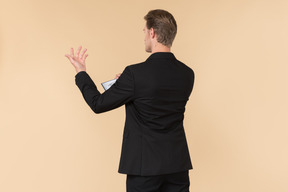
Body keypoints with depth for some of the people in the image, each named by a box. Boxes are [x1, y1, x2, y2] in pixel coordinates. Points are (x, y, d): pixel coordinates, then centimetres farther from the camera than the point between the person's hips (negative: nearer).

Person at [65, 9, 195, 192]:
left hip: (145, 165, -5)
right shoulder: (187, 74, 0)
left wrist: (81, 72, 8)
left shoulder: (135, 74, -17)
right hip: (177, 163, 5)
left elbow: (98, 104, -6)